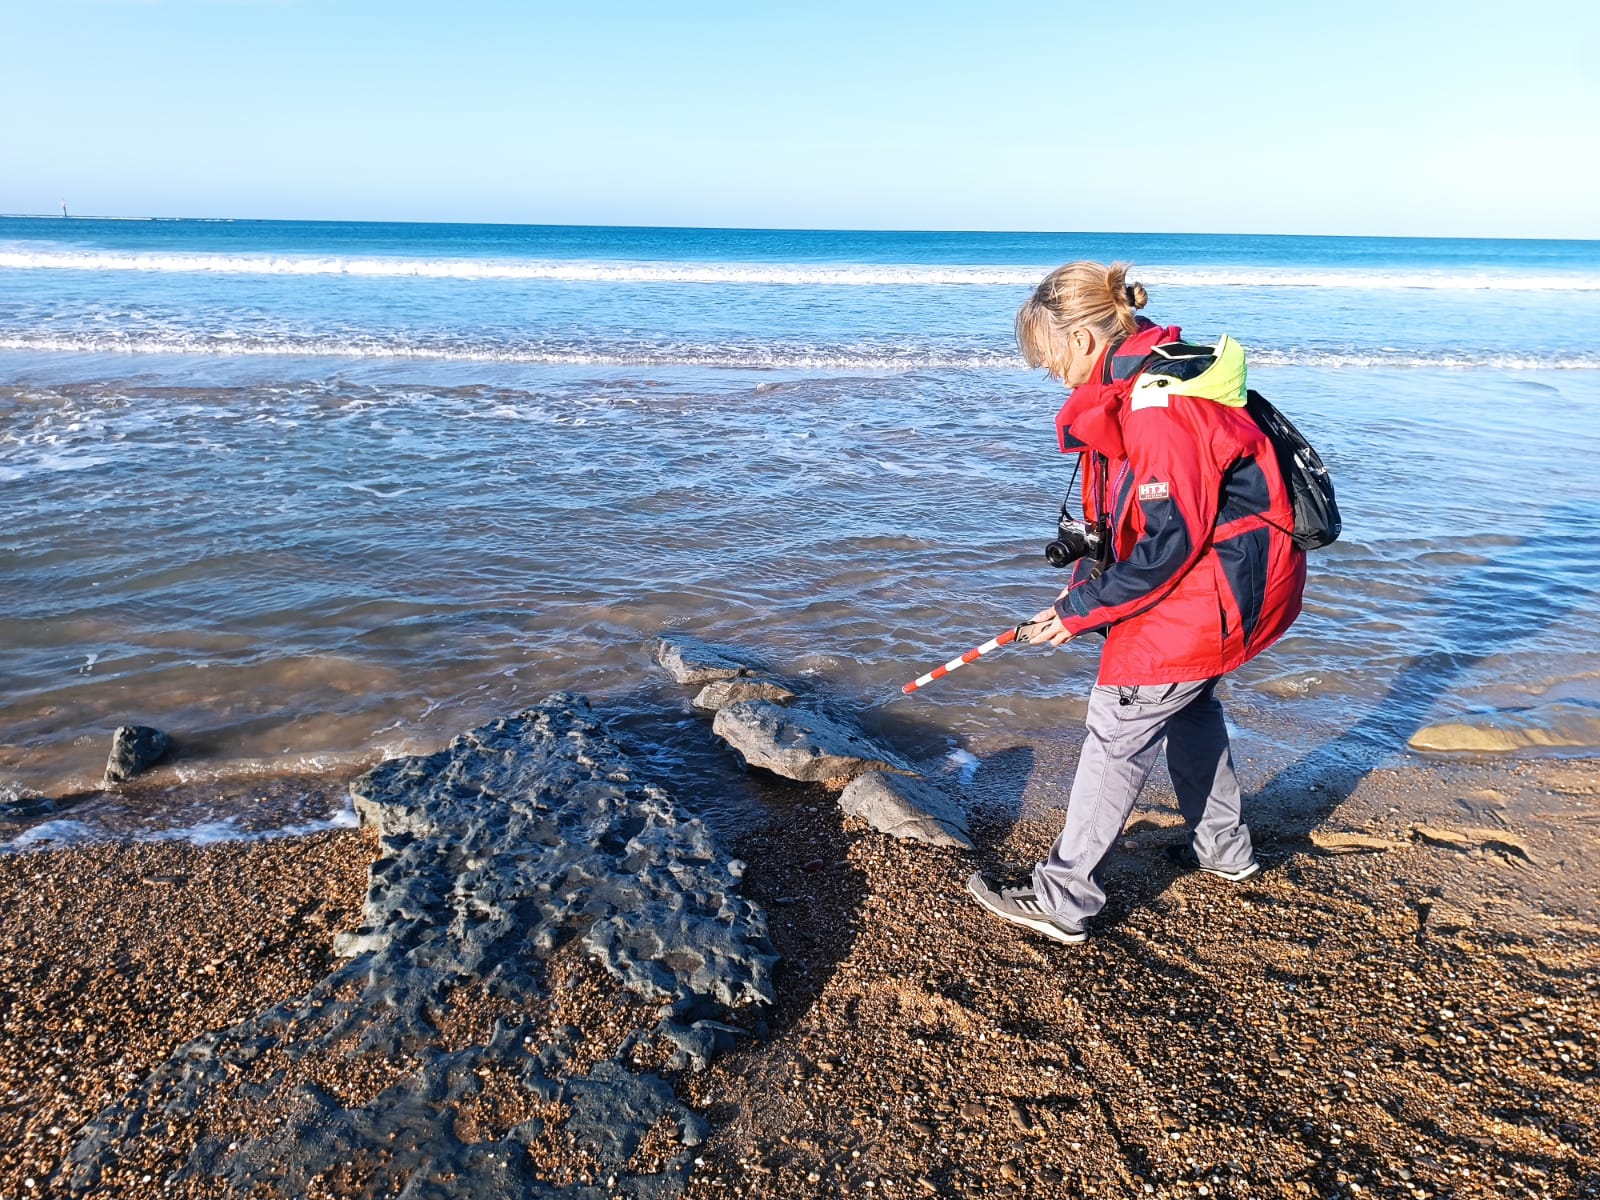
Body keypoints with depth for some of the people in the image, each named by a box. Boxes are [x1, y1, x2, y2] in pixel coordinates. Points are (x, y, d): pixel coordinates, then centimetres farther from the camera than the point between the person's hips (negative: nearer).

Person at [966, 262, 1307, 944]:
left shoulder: (1160, 403, -26)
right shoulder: (1132, 387, 6)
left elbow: (1171, 541, -26)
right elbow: (1134, 514, 14)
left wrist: (1082, 611, -18)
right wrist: (1087, 579, 4)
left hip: (1222, 580, -11)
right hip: (1210, 564, 11)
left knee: (1121, 723, -6)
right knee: (1185, 702, 25)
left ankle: (1062, 901, 3)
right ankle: (1222, 849, 44)